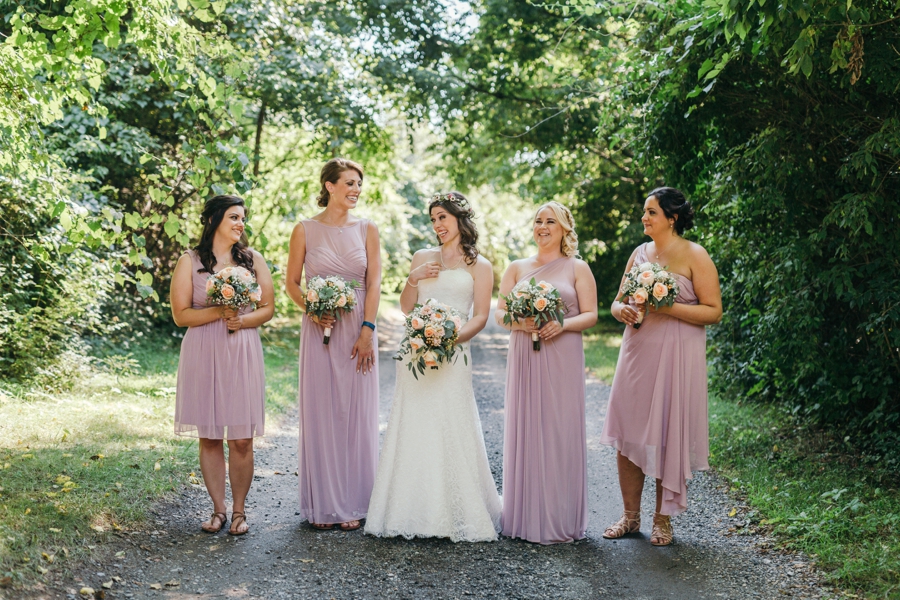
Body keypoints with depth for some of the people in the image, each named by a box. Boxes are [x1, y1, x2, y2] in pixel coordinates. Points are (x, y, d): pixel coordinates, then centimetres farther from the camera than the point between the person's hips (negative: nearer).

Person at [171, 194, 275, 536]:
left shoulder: (252, 260, 10)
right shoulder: (190, 262, 4)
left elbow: (268, 308, 8)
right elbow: (180, 314, -1)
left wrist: (242, 320, -10)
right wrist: (218, 312, -14)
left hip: (243, 354, 1)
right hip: (203, 356, -1)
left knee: (241, 439, -1)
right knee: (209, 437, 4)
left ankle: (238, 511, 12)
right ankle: (218, 509, 16)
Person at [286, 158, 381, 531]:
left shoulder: (367, 230, 5)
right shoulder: (305, 230, 3)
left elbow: (374, 284, 0)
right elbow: (292, 283, 7)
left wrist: (367, 332, -9)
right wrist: (311, 310, -12)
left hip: (359, 330, 1)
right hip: (319, 332, -1)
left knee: (357, 413, 3)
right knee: (320, 413, 2)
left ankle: (353, 504, 11)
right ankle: (323, 505, 11)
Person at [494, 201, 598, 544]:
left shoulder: (577, 268, 6)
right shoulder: (517, 268, 13)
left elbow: (590, 315, 1)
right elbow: (499, 312, 9)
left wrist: (563, 325, -16)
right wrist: (518, 322, -12)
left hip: (562, 358, -3)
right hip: (523, 358, 3)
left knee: (560, 431, -3)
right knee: (523, 430, 2)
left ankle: (559, 520, 6)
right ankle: (524, 516, 11)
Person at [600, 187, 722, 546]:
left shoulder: (694, 256, -5)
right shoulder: (640, 253, 13)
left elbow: (713, 311, -10)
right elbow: (616, 302, 18)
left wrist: (666, 307, -19)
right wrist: (622, 310, -5)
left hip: (676, 355, -5)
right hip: (637, 352, 5)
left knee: (668, 435, -1)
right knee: (628, 434, 4)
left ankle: (663, 520, 12)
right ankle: (630, 516, 16)